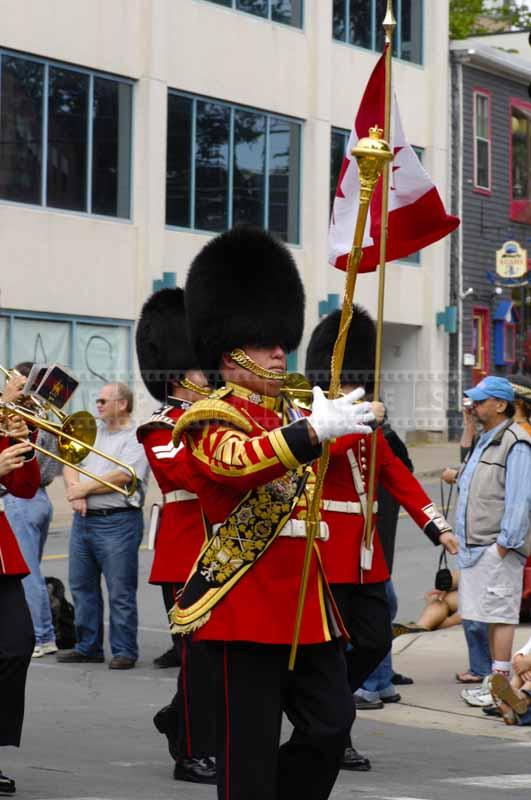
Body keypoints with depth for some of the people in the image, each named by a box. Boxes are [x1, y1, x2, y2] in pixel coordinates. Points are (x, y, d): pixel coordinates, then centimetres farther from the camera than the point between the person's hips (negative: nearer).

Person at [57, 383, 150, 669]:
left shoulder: (136, 438, -6)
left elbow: (123, 477, -17)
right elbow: (70, 463, 10)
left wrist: (83, 488, -9)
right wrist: (75, 491, -9)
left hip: (118, 521, -7)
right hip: (83, 518, 7)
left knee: (120, 591, -4)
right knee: (82, 586, 11)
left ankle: (124, 651, 3)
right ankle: (88, 647, 20)